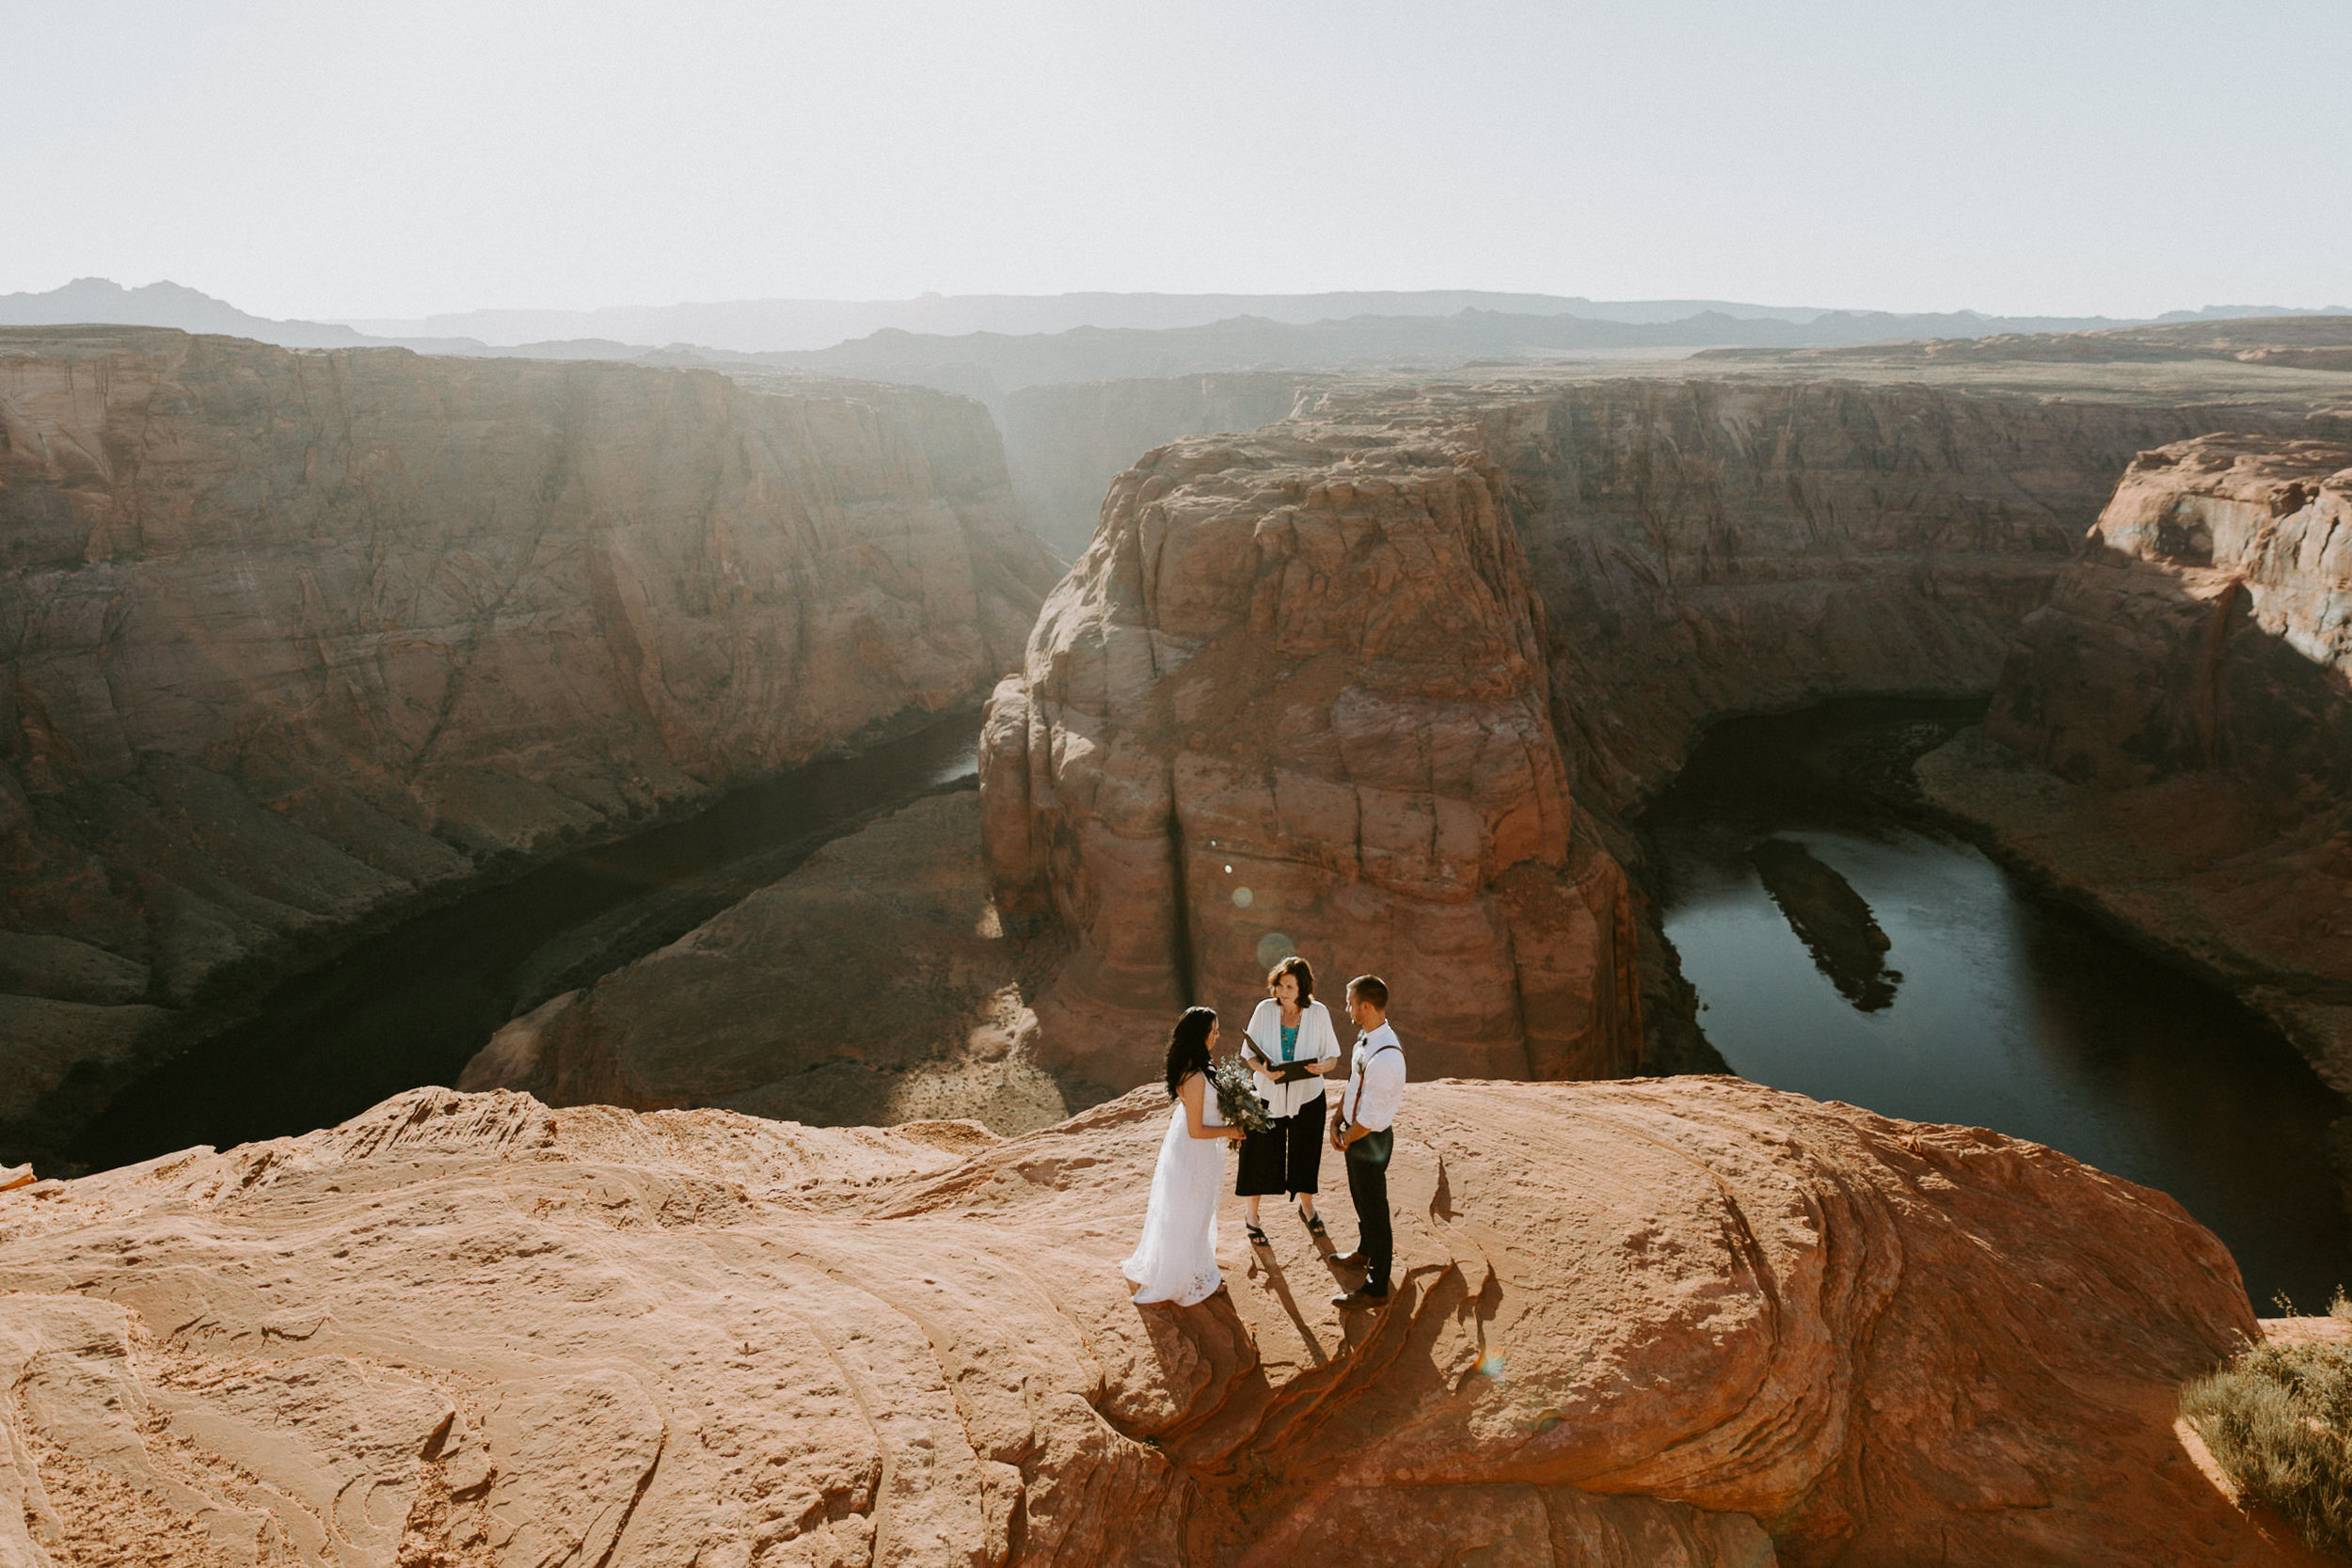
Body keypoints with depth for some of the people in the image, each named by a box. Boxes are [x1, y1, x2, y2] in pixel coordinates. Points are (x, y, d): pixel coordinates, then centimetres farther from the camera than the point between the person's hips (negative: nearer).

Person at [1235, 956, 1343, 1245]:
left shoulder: (1319, 1013, -11)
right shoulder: (1264, 1010, -13)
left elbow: (1333, 1057, -4)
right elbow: (1249, 1053, -6)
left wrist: (1322, 1066, -26)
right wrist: (1265, 1070, -27)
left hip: (1307, 1096, 1)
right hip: (1269, 1094, -1)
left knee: (1305, 1153, 18)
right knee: (1261, 1155, 9)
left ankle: (1306, 1206, 45)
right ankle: (1252, 1216, 30)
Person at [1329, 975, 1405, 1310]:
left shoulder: (1385, 1056, -34)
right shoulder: (1366, 1038, -4)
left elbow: (1369, 1118, -27)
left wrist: (1346, 1140, -12)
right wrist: (1337, 1119, 1)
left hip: (1370, 1140, -9)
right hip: (1355, 1132, 9)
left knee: (1373, 1208, 7)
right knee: (1361, 1198, 29)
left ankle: (1376, 1290, 23)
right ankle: (1365, 1252, 53)